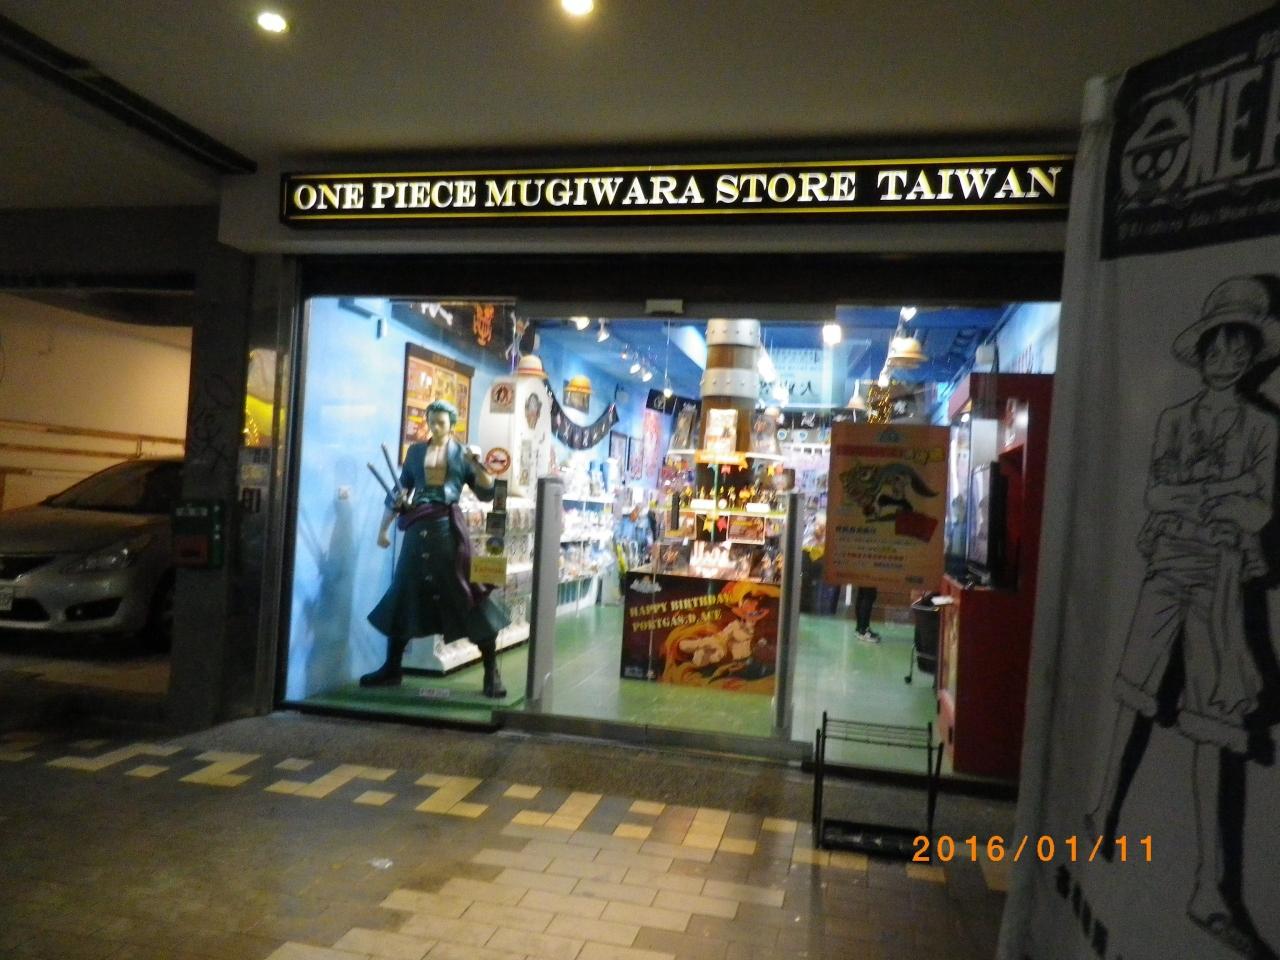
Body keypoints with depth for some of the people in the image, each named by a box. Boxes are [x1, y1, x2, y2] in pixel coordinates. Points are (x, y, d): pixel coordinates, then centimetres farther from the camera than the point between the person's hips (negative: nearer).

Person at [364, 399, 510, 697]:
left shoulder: (462, 453, 7)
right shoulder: (415, 451, 13)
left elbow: (487, 494, 2)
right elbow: (399, 493, 18)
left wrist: (478, 465, -12)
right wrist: (383, 528, 16)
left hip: (449, 529, -3)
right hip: (418, 530, 3)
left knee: (468, 597, -3)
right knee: (404, 595, 7)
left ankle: (492, 673, 2)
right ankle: (391, 668, 21)